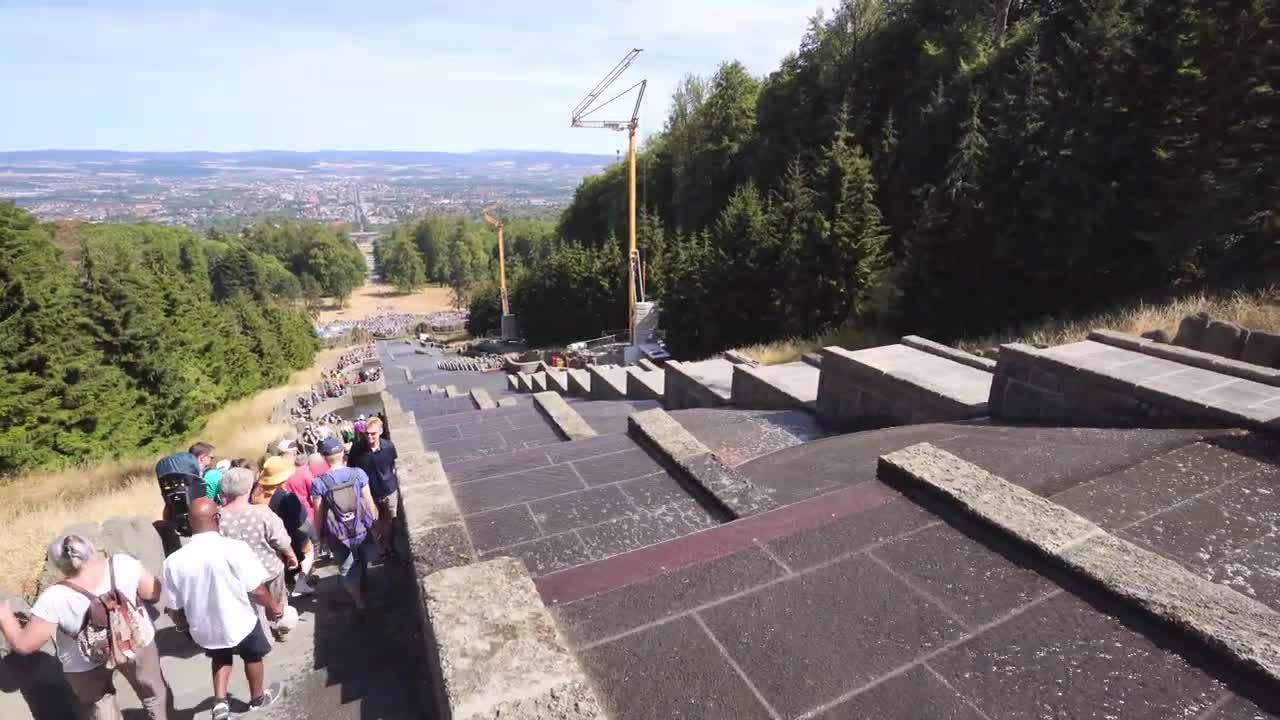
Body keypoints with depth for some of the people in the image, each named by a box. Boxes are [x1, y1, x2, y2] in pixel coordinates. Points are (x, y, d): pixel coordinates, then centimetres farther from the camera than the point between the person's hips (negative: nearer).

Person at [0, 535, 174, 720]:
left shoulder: (54, 599, -29)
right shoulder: (123, 564, -26)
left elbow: (23, 645, -16)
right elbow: (155, 593, -13)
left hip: (87, 665, -1)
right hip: (137, 643, 1)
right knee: (154, 691, 27)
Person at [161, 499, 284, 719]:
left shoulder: (173, 561, -17)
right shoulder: (236, 549, -28)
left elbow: (175, 607, -5)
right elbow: (256, 591, -20)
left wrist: (184, 625, 17)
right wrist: (273, 606, -1)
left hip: (203, 628, 3)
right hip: (240, 622, -3)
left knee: (221, 656, 34)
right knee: (253, 656, 26)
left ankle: (220, 702, 25)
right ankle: (258, 697, 46)